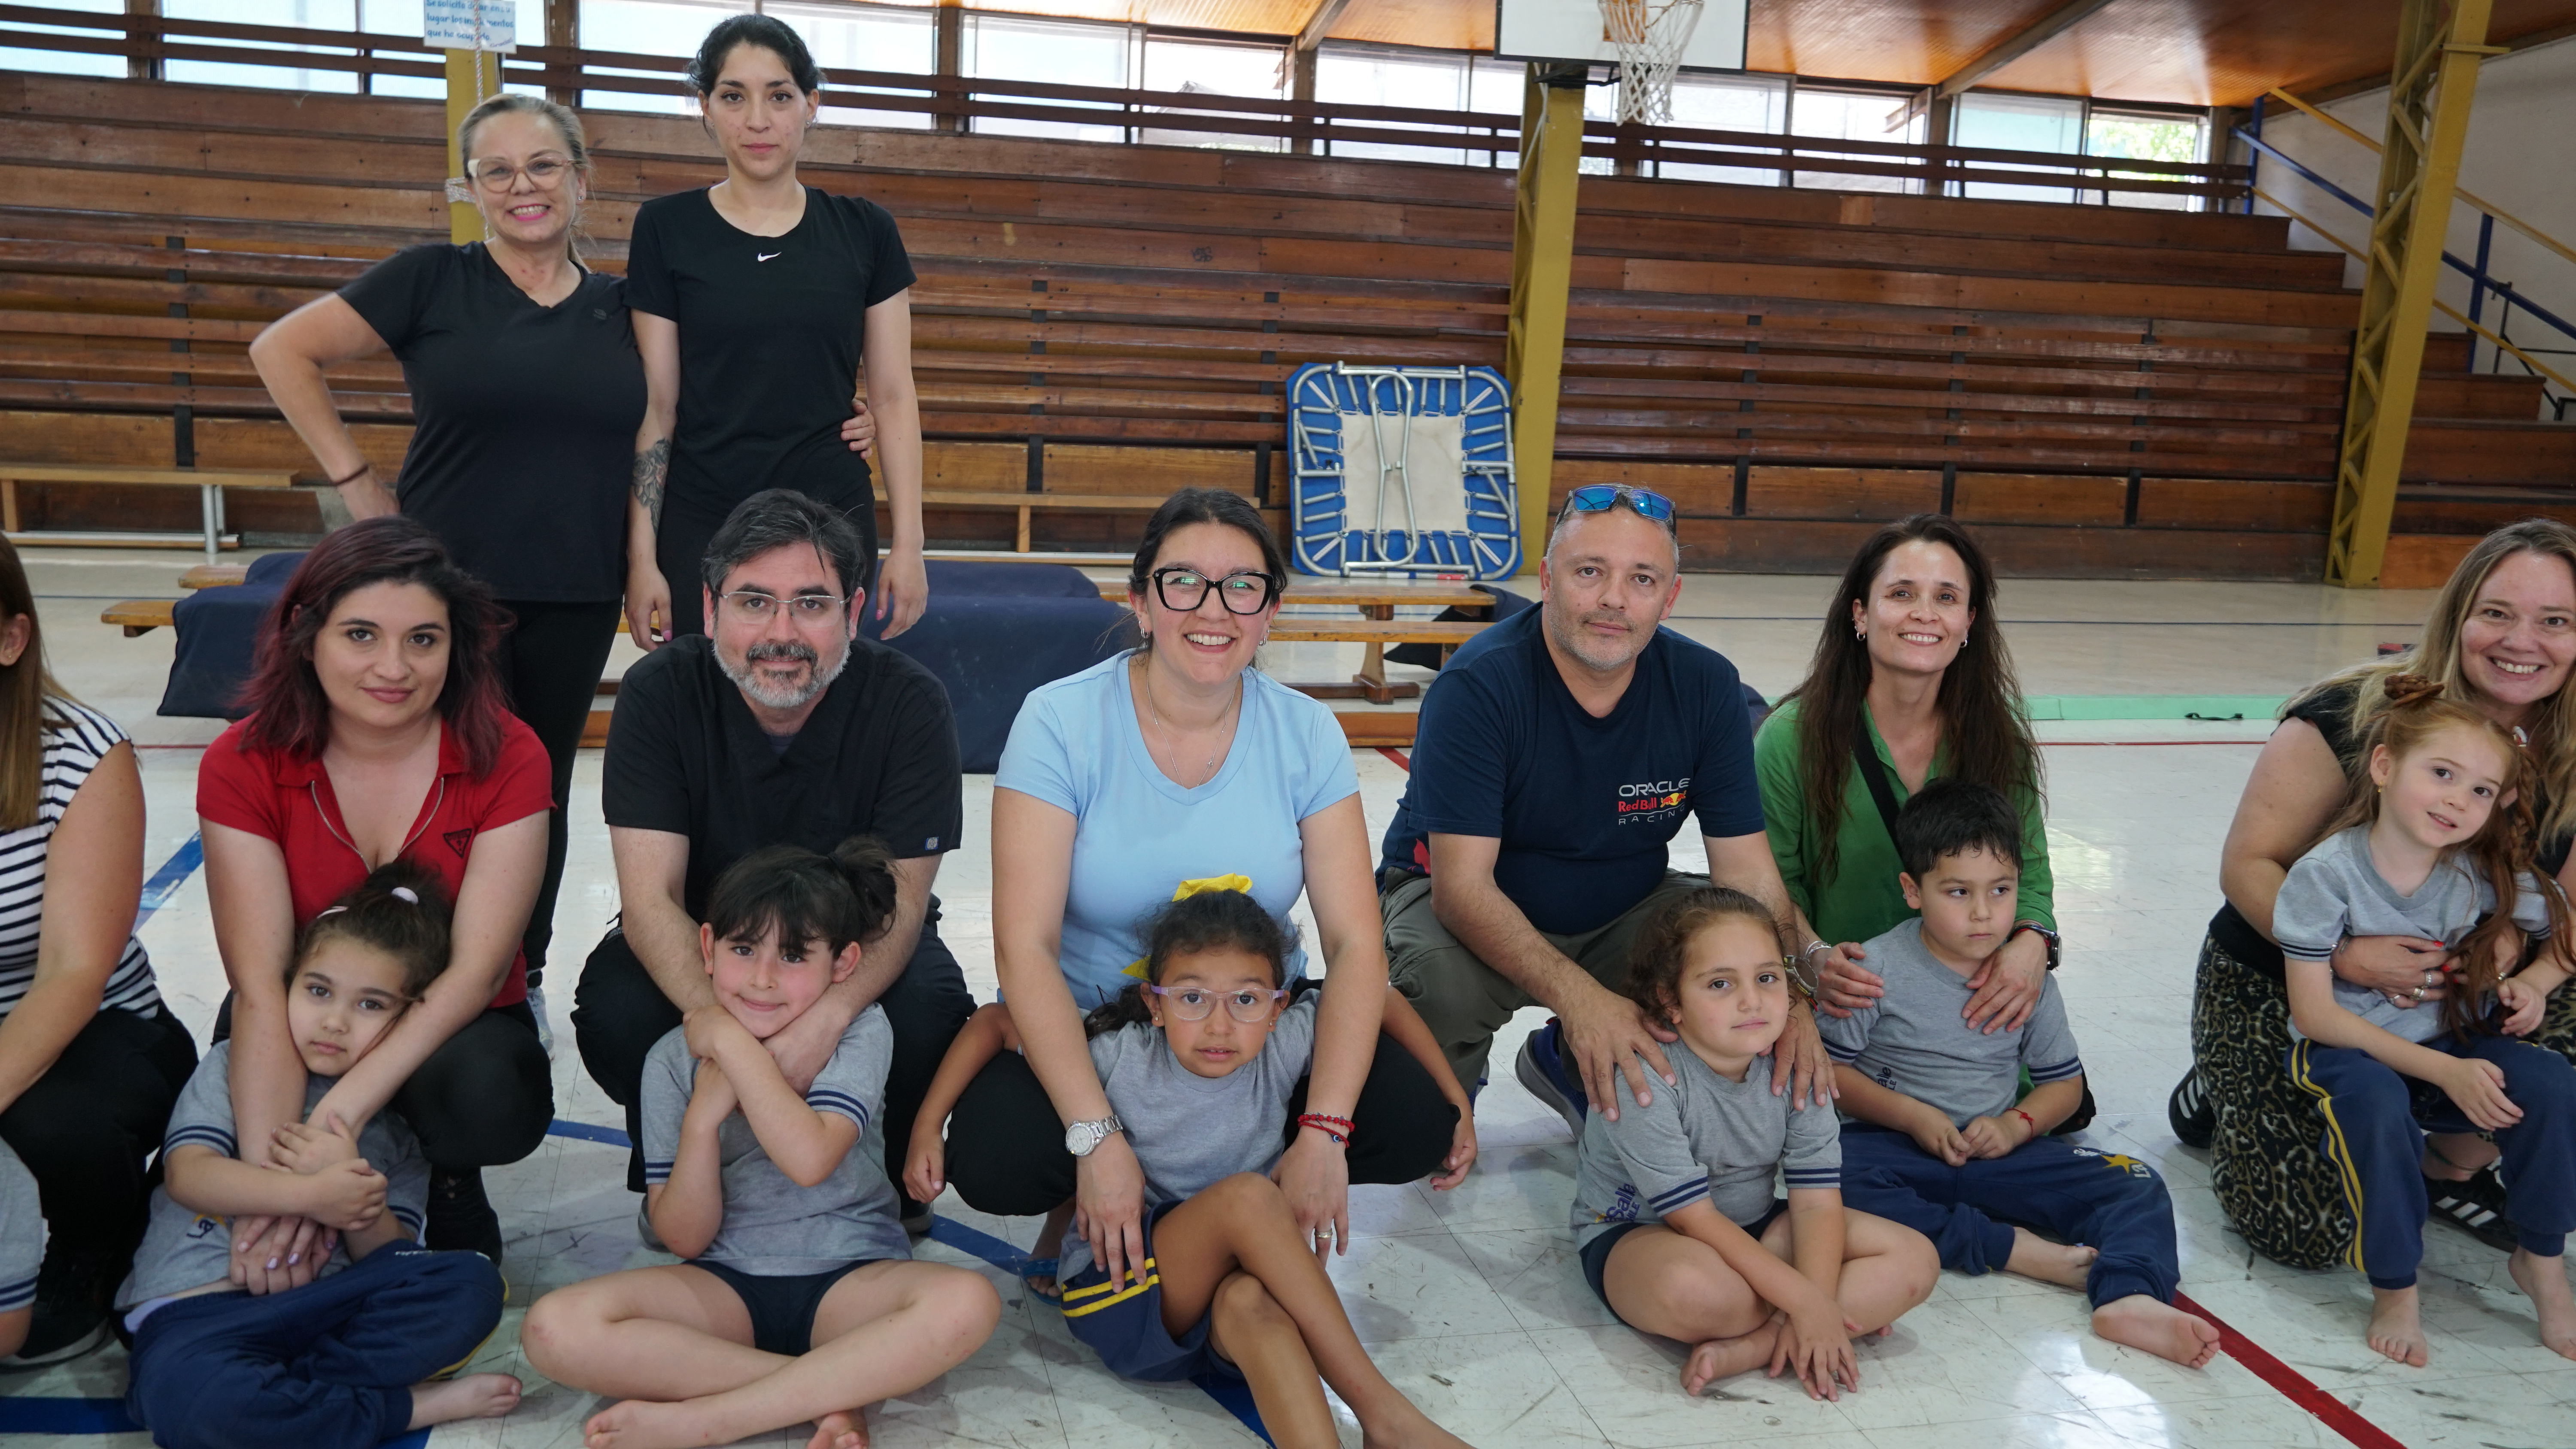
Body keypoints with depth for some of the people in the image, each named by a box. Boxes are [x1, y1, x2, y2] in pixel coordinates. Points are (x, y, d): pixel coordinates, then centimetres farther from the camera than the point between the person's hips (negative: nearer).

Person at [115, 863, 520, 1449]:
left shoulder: (398, 1116, 13)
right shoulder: (234, 1065, 10)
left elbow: (395, 1260, 6)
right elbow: (187, 1174, -8)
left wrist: (360, 1210, -15)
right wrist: (311, 1195, -17)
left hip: (324, 1302, 2)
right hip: (198, 1302, -2)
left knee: (473, 1286, -25)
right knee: (188, 1397, -38)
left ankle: (286, 1389, -22)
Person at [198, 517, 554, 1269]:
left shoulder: (507, 757, -15)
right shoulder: (245, 764, -12)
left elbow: (477, 969, -21)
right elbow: (259, 984, -20)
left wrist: (334, 1119, -33)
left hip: (454, 1036, -1)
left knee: (491, 1098, -34)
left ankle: (454, 1197, 2)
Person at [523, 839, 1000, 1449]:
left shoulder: (860, 1032, -5)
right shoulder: (674, 1061, -1)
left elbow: (810, 1159, -24)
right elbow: (684, 1239, -3)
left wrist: (731, 1043, -17)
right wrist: (703, 1115, -18)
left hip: (851, 1279, -2)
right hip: (726, 1286, 2)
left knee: (968, 1302, -34)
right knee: (555, 1329, -25)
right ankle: (833, 1395, -21)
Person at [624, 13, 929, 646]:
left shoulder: (864, 231, 4)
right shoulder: (666, 229, 1)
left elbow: (893, 398, 4)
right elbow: (655, 407, 0)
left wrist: (908, 544, -2)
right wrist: (642, 555, -4)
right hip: (699, 530, 0)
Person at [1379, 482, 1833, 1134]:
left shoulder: (1706, 685, -10)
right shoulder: (1478, 685, -25)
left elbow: (1746, 867, -11)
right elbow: (1463, 885, -31)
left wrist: (1789, 998, -30)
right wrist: (1578, 996, -46)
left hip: (1621, 909, 5)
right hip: (1461, 904, -5)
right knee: (1444, 983, -36)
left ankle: (1568, 1065, 10)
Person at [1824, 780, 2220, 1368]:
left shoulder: (2029, 980, 4)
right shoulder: (1879, 968, -8)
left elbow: (2065, 1080, 11)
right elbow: (1832, 1068, -7)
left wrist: (2018, 1124, -9)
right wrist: (1911, 1115, -18)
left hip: (1997, 1151, 4)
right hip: (1897, 1144, -3)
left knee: (2135, 1186, -14)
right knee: (1830, 1175, -37)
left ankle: (2128, 1297, -39)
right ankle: (2009, 1247, -33)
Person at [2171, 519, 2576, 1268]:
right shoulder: (2361, 716, -22)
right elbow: (2249, 866, -20)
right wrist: (2343, 955, -35)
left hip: (2447, 1002, 5)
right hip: (2275, 990, -5)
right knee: (2311, 1234, -16)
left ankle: (2454, 1167, 4)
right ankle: (2227, 1093, 17)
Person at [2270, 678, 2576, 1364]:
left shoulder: (2486, 871, -7)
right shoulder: (2327, 873, -19)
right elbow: (2314, 1012, -19)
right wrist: (2443, 1072, -22)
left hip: (2455, 1043, 4)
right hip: (2348, 1050, -4)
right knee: (2377, 1106, -35)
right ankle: (2394, 1288, -14)